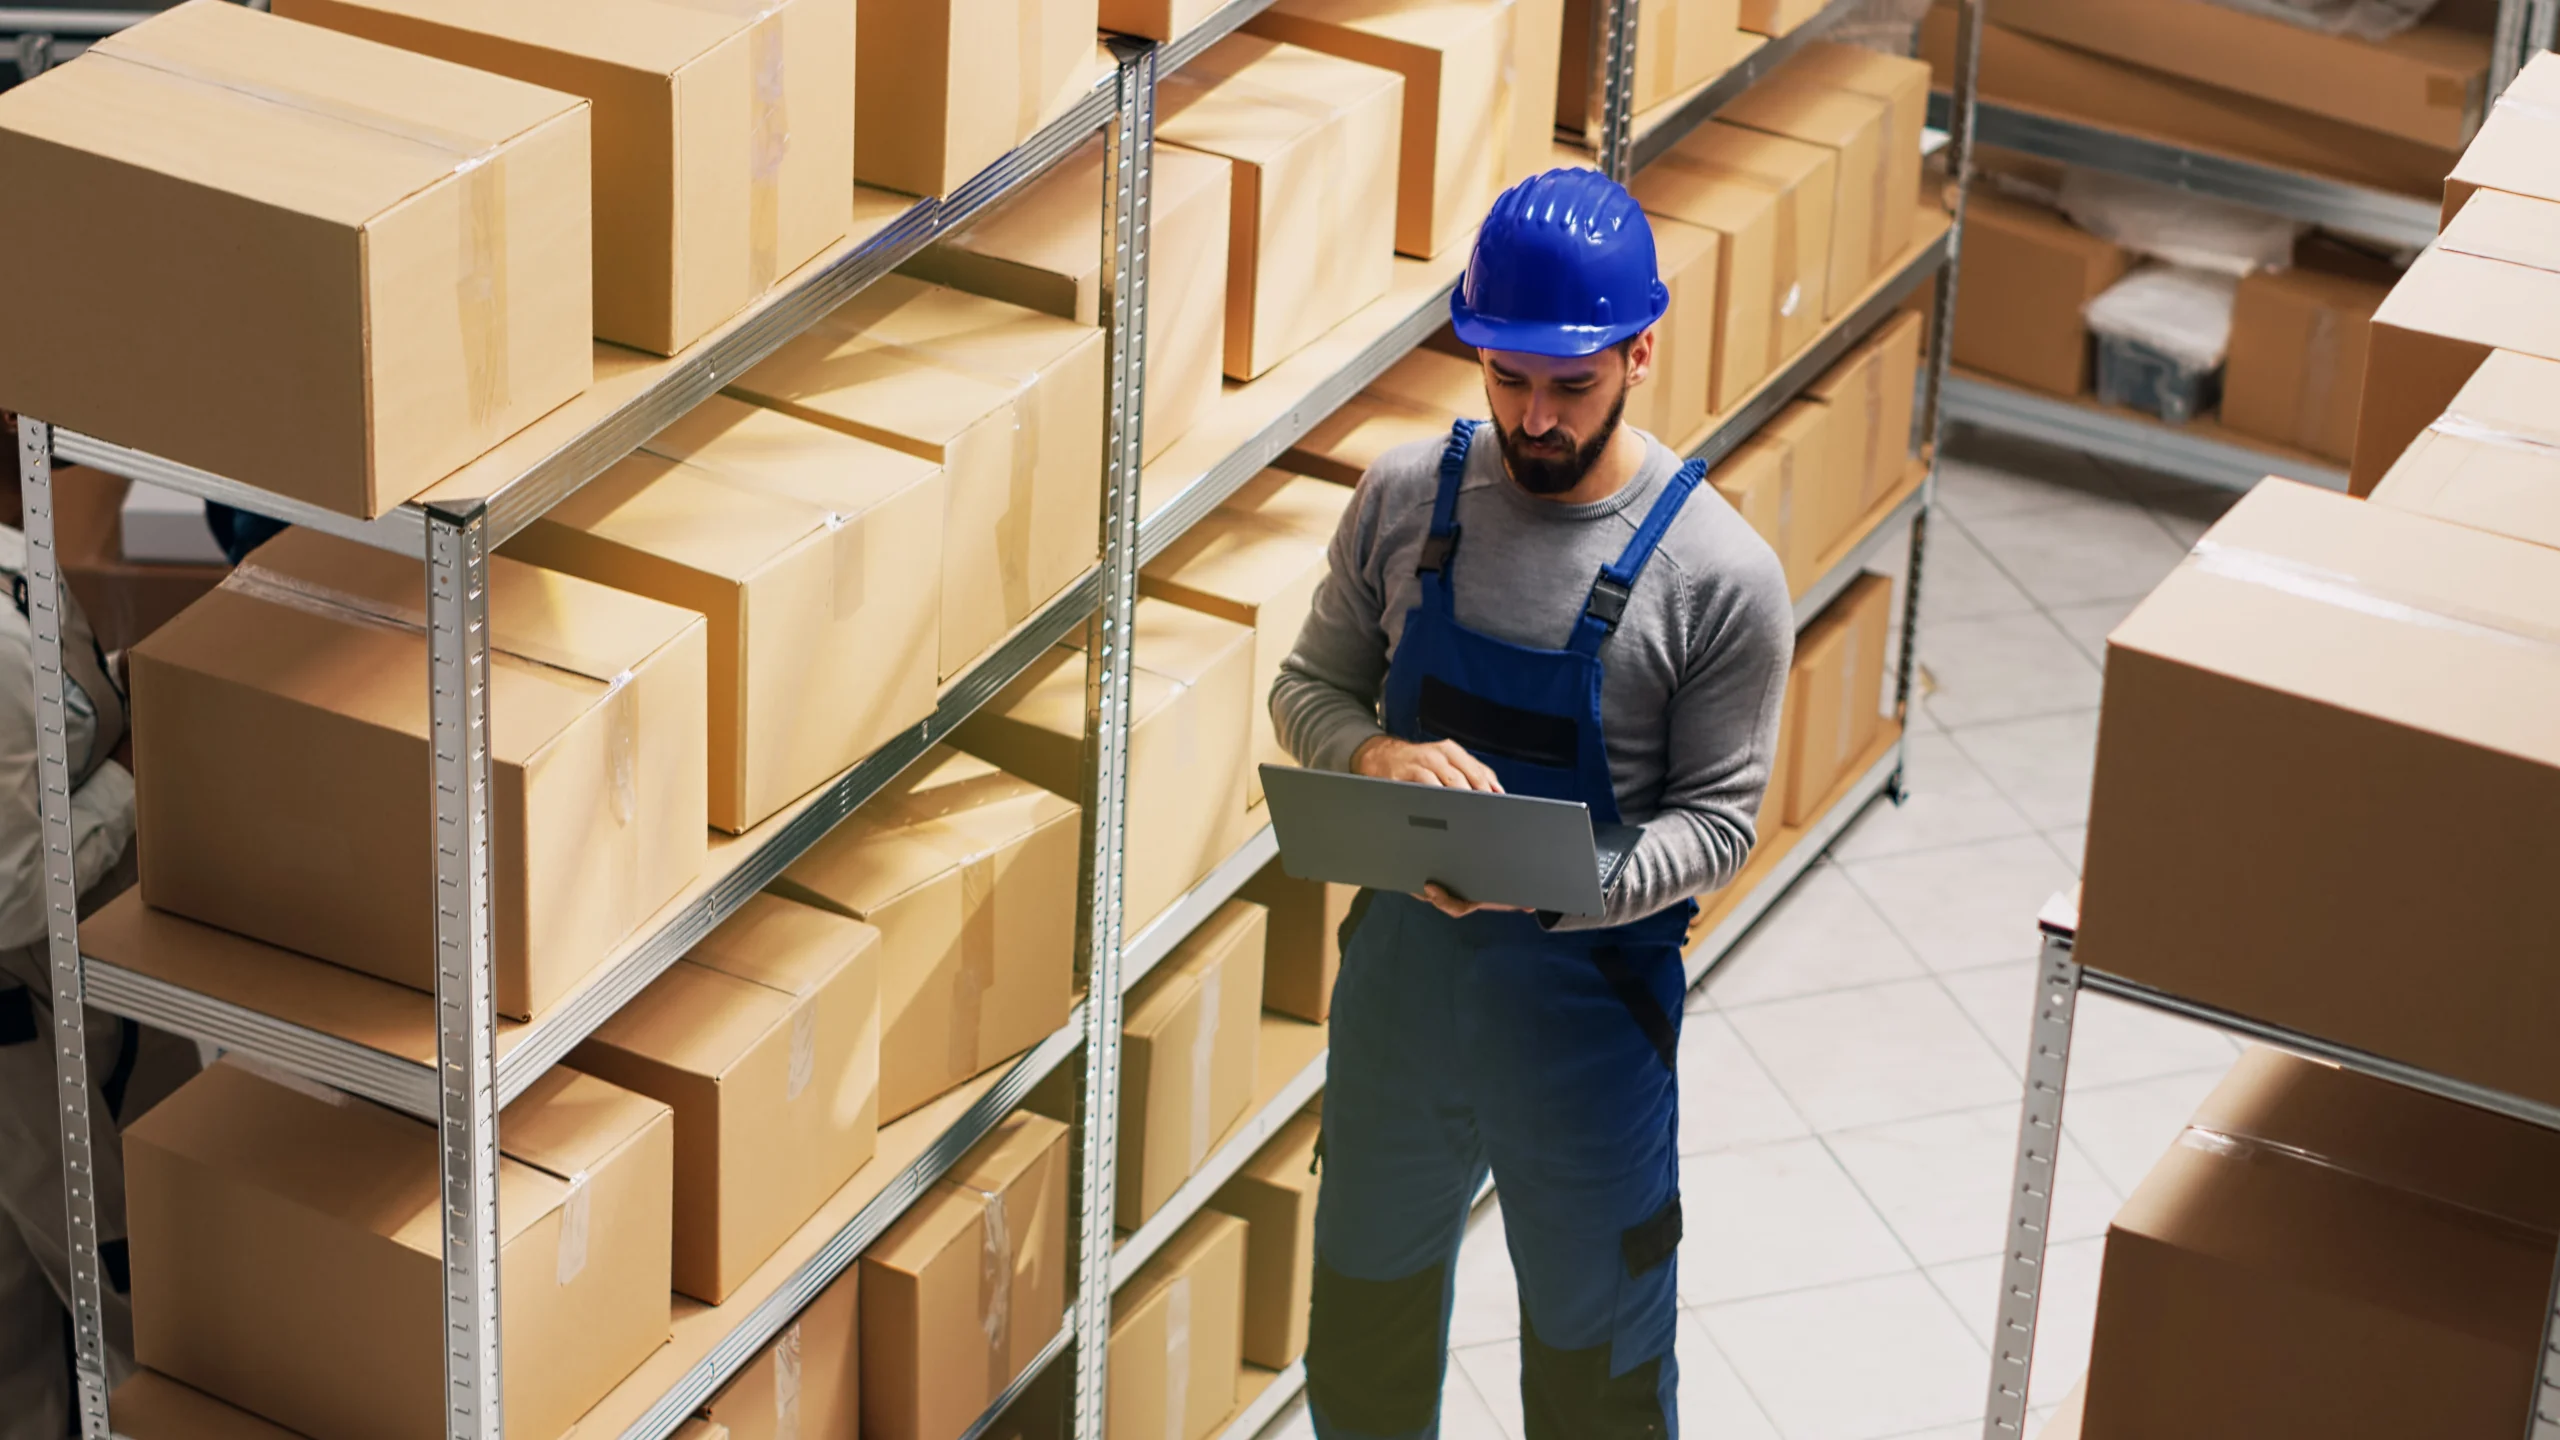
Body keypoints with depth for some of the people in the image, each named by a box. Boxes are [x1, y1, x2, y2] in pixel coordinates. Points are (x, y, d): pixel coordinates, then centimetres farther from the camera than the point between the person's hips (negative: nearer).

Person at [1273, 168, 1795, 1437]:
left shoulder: (1719, 575, -16)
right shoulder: (1405, 496, -5)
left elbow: (1716, 820, -12)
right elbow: (1310, 684, 4)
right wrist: (1373, 754, -19)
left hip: (1588, 989, -3)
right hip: (1399, 961, 4)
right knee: (1369, 1288, 22)